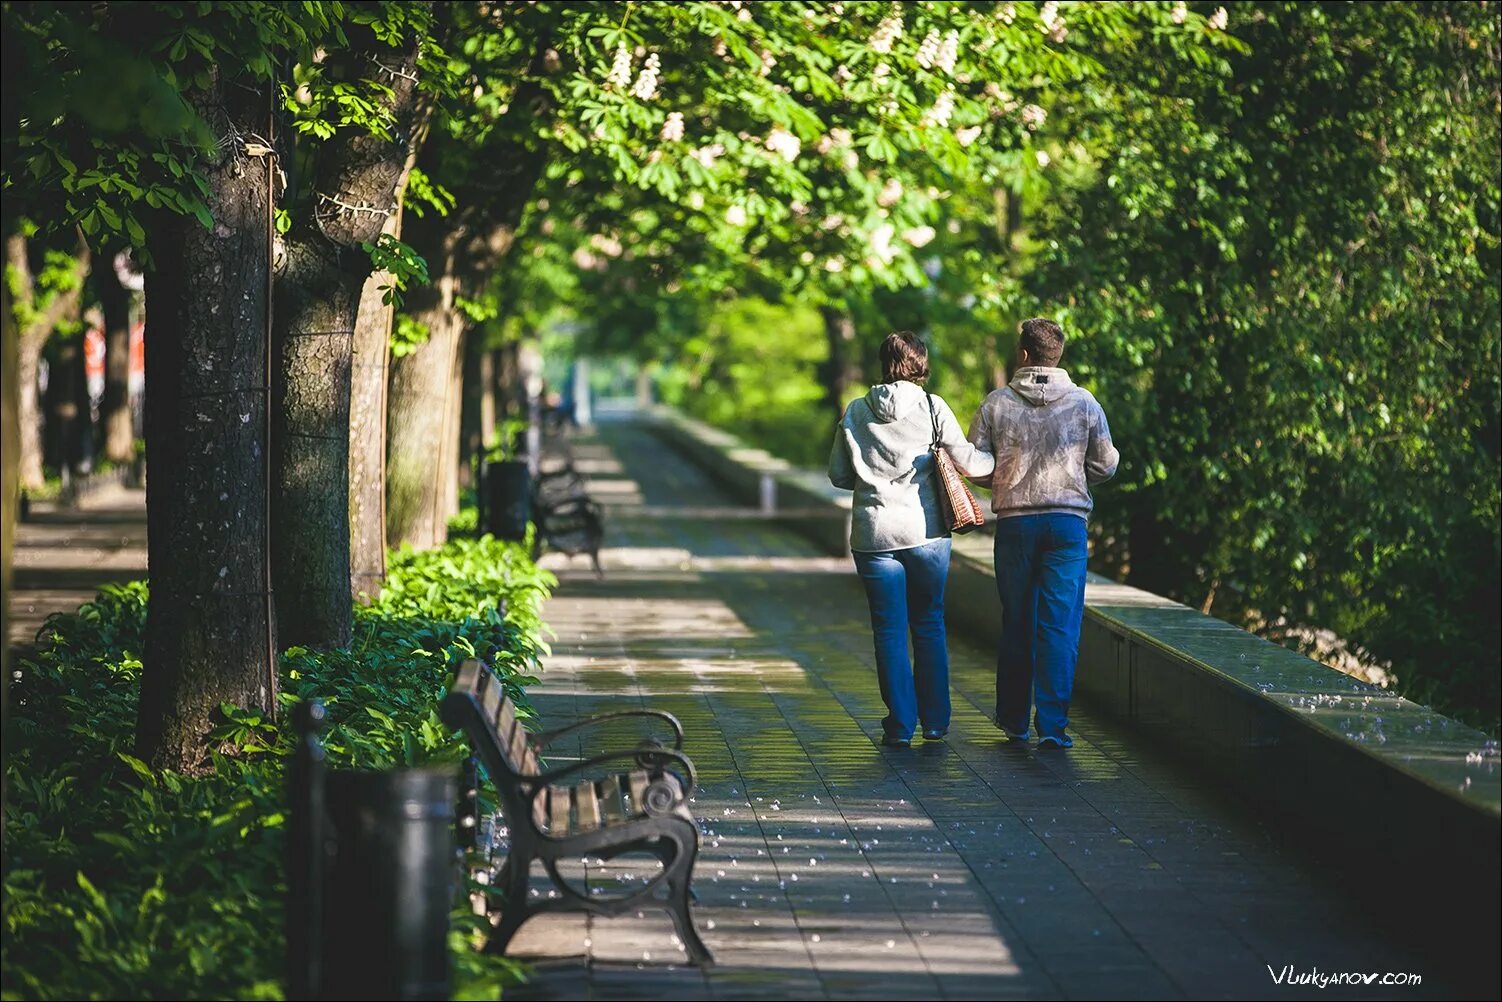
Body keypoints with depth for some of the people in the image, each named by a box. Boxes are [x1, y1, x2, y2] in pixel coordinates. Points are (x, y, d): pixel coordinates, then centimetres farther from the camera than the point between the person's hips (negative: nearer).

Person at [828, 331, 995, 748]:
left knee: (889, 631, 6)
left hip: (874, 534, 0)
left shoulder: (855, 412, 1)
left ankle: (900, 725, 6)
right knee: (929, 626, 12)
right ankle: (935, 722, 16)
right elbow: (967, 461, -3)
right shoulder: (932, 407, -4)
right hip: (926, 531, 0)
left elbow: (838, 474, 7)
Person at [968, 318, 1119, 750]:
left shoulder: (997, 403, -2)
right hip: (1067, 520, -1)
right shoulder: (1084, 403, -1)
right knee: (1060, 624, 0)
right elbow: (1106, 466, 3)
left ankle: (1013, 718, 20)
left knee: (1016, 621, 12)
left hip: (1014, 521, 1)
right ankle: (1052, 723, -6)